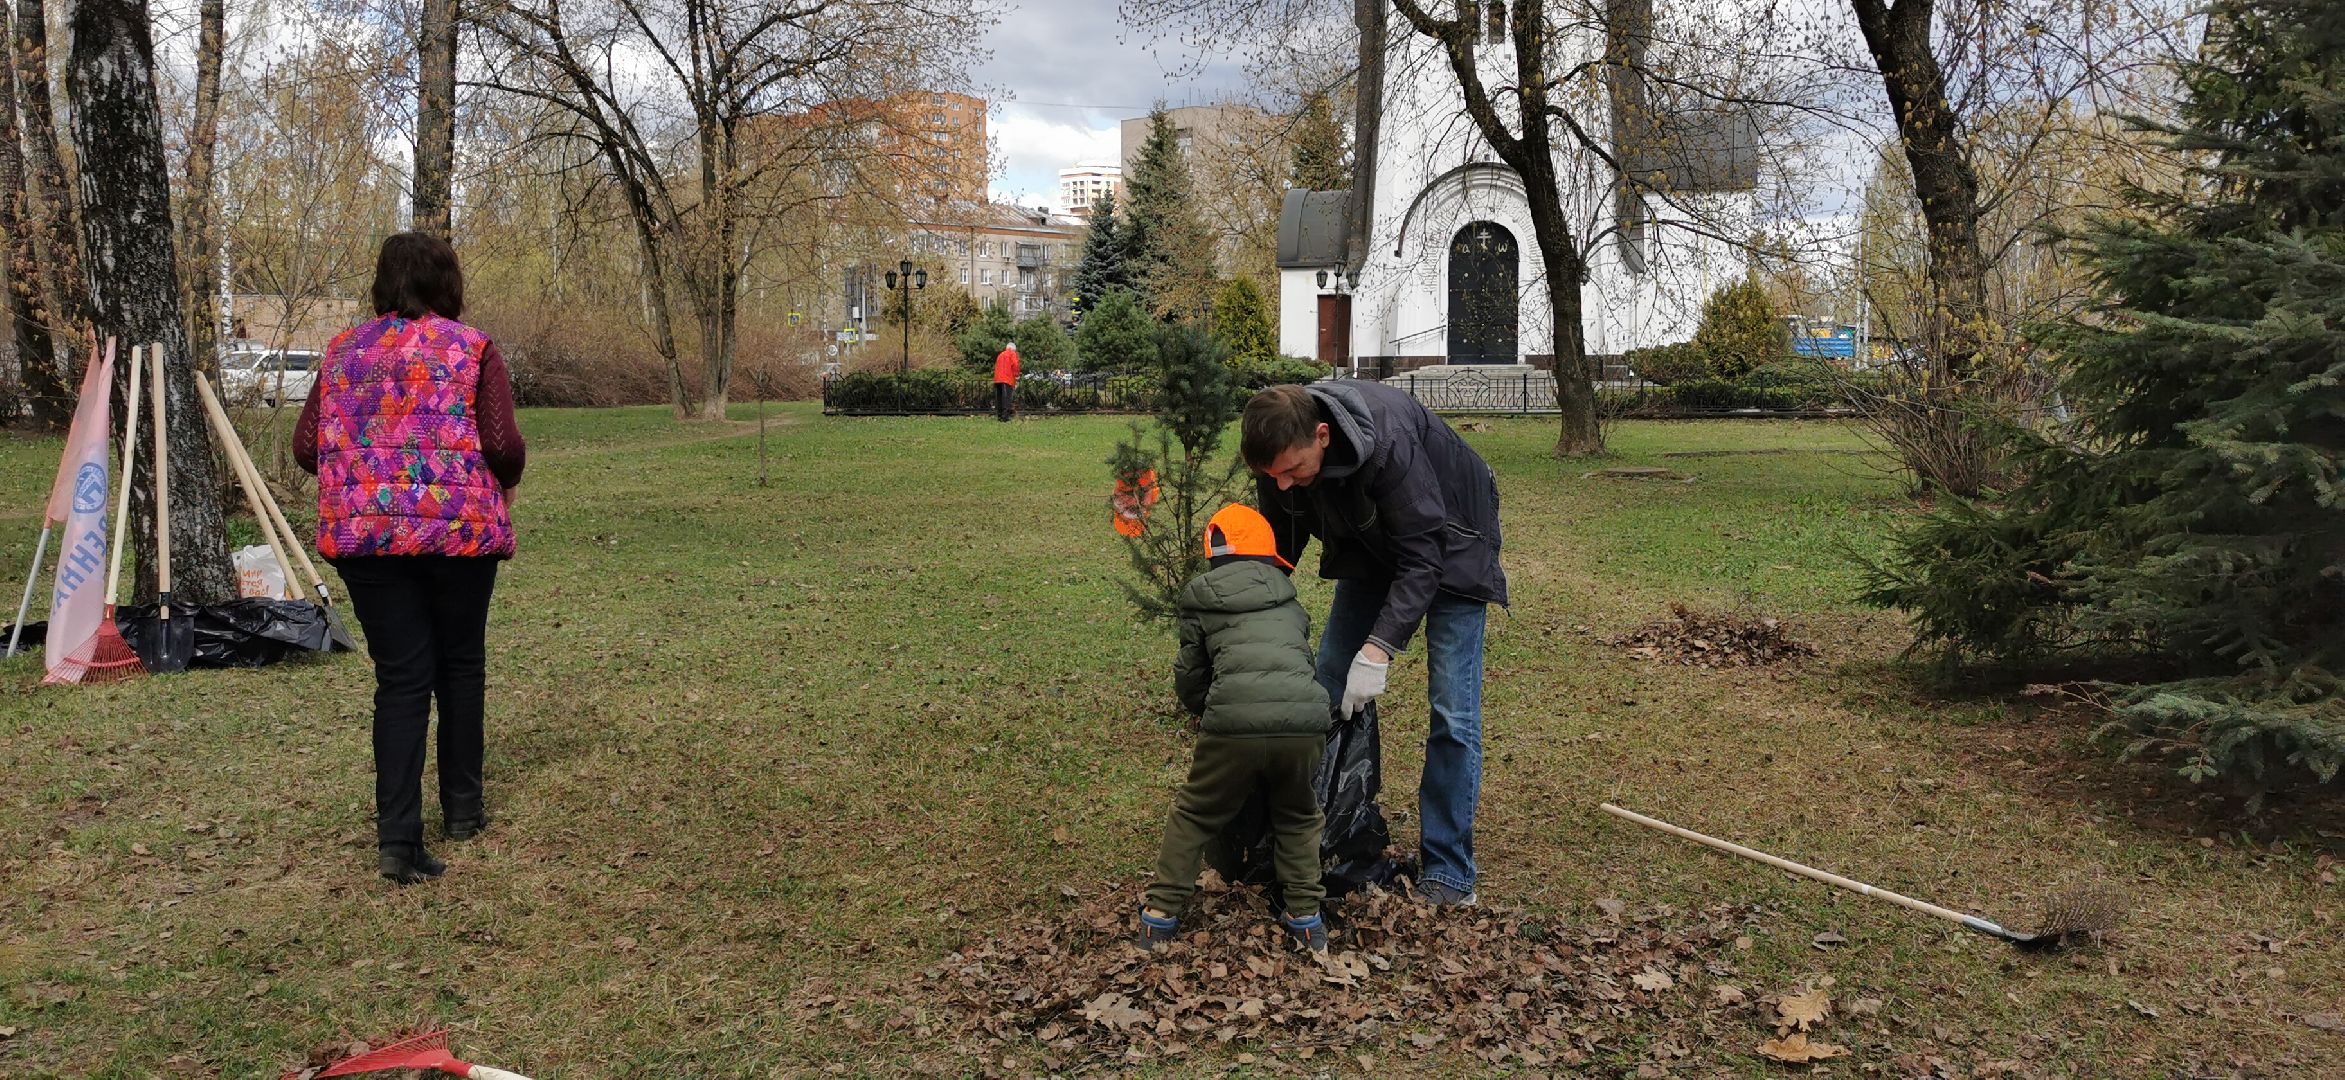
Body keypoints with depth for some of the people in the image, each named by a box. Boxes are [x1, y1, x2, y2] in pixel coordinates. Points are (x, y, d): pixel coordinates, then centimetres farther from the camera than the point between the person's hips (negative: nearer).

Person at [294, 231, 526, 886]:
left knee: (400, 679, 4)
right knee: (460, 666, 16)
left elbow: (305, 446, 7)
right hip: (458, 528, -2)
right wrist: (506, 481, 11)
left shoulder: (344, 352, 10)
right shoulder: (470, 348, -2)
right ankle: (462, 809, 27)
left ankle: (398, 839, -4)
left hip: (363, 533, 2)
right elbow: (502, 443, -10)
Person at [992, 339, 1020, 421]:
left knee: (999, 399, 8)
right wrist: (1016, 377, -3)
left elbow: (996, 367, 21)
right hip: (1007, 380, -6)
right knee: (1006, 399, -11)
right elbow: (1015, 365, -7)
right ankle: (1005, 418, -18)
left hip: (997, 380, 6)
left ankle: (999, 417, 8)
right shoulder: (1012, 354, 5)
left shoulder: (1000, 355, 24)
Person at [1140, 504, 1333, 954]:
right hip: (1303, 721, 2)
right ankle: (1305, 918, 27)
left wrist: (1204, 711, 41)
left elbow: (1189, 679, 19)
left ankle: (1160, 915, 23)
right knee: (1298, 817, 28)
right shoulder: (1288, 599, 24)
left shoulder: (1201, 601, 15)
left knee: (1193, 815, 20)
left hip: (1233, 724, -2)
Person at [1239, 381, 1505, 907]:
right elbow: (1279, 547, -6)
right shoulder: (1280, 451, -20)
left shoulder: (1389, 440, -40)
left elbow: (1422, 556, -36)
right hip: (1372, 547, 6)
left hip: (1446, 544, -6)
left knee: (1452, 710, -12)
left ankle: (1447, 872, -3)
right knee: (1330, 685, 4)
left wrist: (1379, 649, -43)